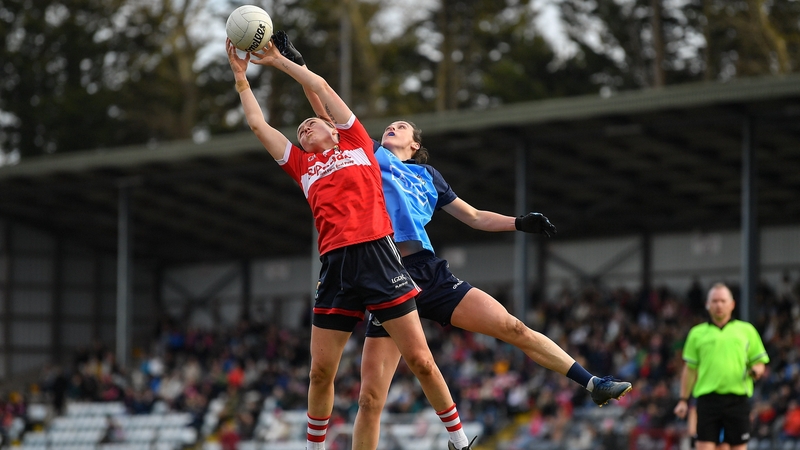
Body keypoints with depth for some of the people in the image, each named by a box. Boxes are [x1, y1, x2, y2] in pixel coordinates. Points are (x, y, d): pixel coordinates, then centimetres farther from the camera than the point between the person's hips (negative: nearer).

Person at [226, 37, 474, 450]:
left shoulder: (356, 143, 18)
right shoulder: (301, 166, 22)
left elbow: (321, 86, 19)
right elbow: (257, 123, 24)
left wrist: (279, 60, 27)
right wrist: (241, 77, 29)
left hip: (378, 257, -3)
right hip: (335, 267, 3)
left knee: (420, 361, -5)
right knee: (320, 373, 0)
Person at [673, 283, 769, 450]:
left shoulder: (747, 330, 11)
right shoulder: (697, 333, 12)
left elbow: (760, 362, 13)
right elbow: (690, 370, 14)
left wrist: (757, 370, -10)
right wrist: (683, 400, 8)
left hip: (738, 400, 0)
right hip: (708, 398, 0)